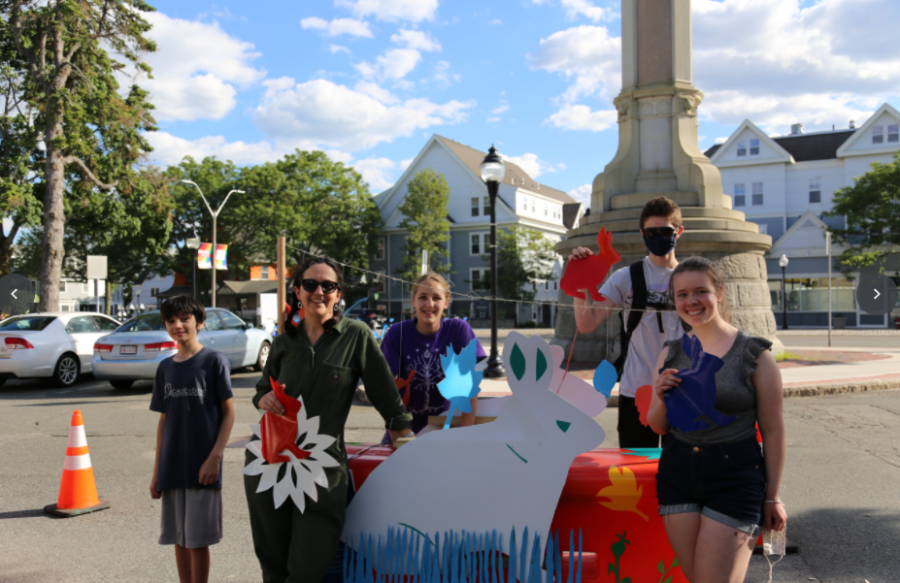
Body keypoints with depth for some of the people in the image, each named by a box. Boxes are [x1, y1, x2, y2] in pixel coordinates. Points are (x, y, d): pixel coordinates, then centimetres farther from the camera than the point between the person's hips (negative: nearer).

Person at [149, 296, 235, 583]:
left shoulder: (214, 360, -4)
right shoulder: (165, 367, 10)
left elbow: (228, 412, -5)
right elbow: (164, 419, 13)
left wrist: (215, 457, -14)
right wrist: (157, 471, 11)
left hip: (201, 467, -5)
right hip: (172, 468, 5)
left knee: (198, 540, 0)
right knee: (179, 538, 11)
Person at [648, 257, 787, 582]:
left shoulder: (753, 354, -5)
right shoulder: (671, 354, 6)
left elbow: (772, 430, -3)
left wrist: (773, 497, -2)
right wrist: (662, 399, -11)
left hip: (734, 478, -4)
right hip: (677, 475, 4)